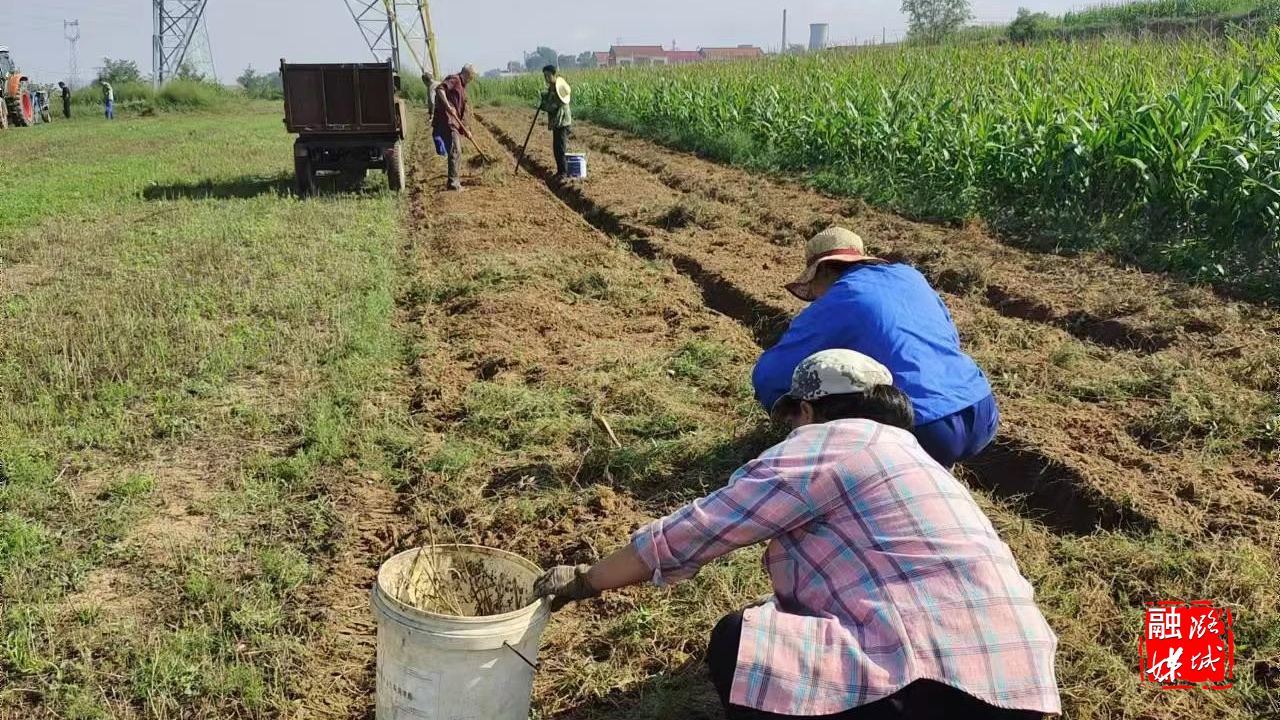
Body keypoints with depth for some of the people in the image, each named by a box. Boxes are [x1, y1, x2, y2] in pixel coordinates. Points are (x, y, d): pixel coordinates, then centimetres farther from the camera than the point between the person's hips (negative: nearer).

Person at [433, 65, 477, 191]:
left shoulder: (462, 87, 24)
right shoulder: (454, 80, -5)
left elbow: (461, 111, 26)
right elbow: (439, 89, -24)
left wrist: (465, 130, 22)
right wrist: (447, 106, -32)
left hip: (454, 123, 10)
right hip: (447, 122, -10)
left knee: (458, 152, 18)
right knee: (455, 152, -13)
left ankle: (455, 180, 30)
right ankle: (453, 183, -13)